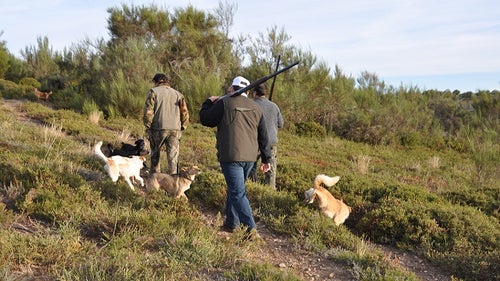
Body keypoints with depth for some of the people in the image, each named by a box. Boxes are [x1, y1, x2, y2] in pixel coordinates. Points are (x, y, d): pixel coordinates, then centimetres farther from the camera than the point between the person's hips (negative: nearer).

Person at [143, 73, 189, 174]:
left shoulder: (154, 91, 3)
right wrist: (182, 128, 15)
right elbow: (185, 113, 10)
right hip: (175, 129, 2)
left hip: (158, 128, -2)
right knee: (173, 157, 1)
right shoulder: (178, 94, 16)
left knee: (155, 154, 17)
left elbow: (148, 111, -6)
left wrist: (148, 126, 2)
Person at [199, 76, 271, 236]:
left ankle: (251, 230, -11)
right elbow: (263, 136, 12)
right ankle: (231, 223, 28)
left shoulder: (224, 103, -6)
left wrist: (209, 102, 21)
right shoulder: (256, 108, 11)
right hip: (250, 157, 6)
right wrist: (266, 159, 17)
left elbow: (205, 119, 4)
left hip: (231, 157, -6)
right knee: (235, 189, 20)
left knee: (238, 193, -5)